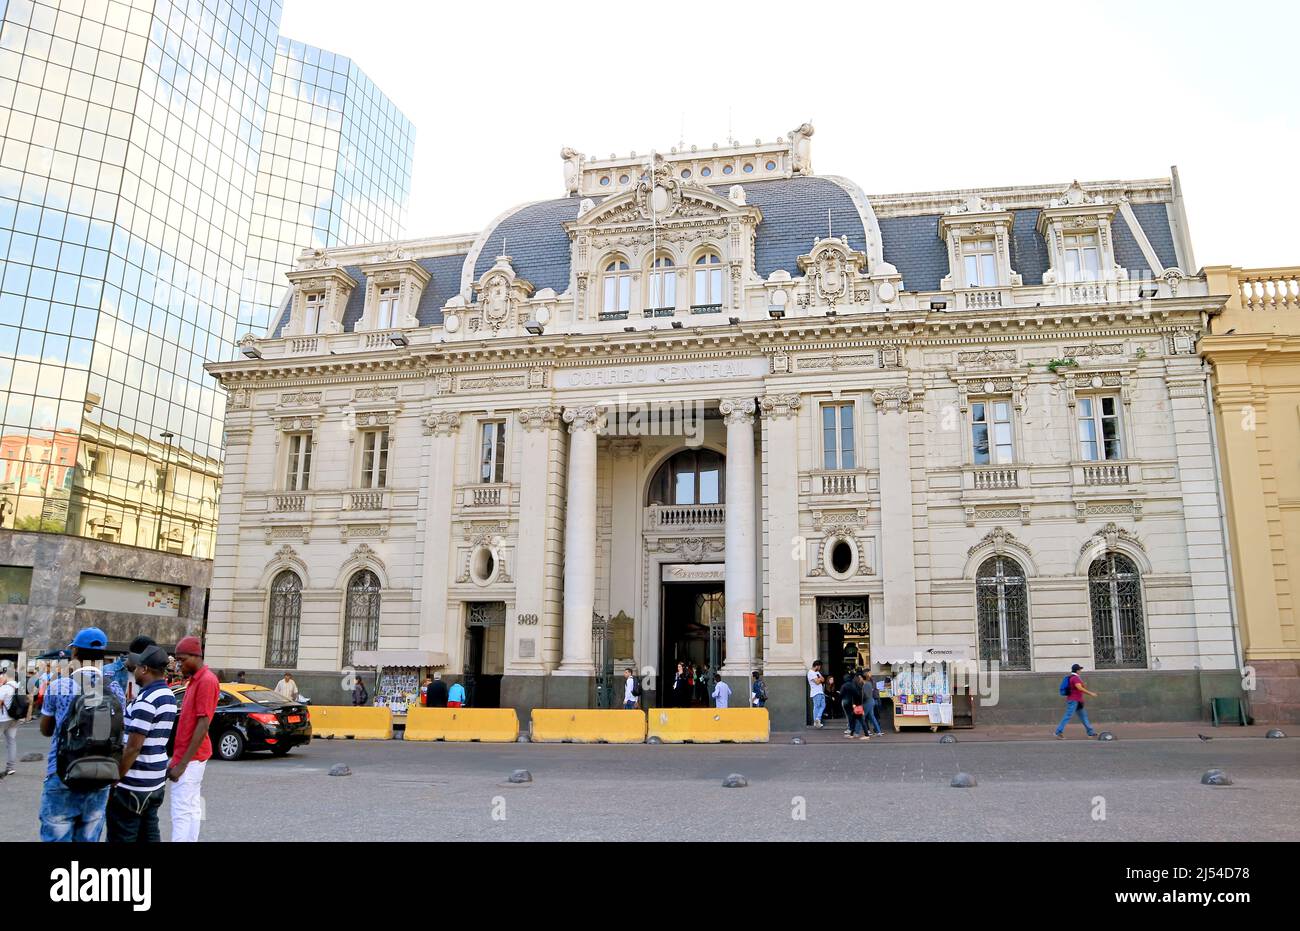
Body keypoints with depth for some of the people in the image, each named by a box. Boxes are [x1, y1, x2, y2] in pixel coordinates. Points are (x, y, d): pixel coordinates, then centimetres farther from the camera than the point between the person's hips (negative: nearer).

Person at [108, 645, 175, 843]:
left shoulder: (146, 700, -19)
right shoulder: (168, 695, 10)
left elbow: (133, 747, -20)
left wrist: (114, 780, -13)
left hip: (134, 783, -9)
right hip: (156, 781, 9)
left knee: (121, 837, 1)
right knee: (149, 835, 13)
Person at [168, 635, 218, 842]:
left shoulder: (206, 680, -15)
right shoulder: (194, 680, 15)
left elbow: (203, 726, -19)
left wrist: (182, 764, -20)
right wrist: (176, 759, 17)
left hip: (191, 759, -9)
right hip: (187, 757, 9)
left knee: (182, 813, -10)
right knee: (192, 810, 12)